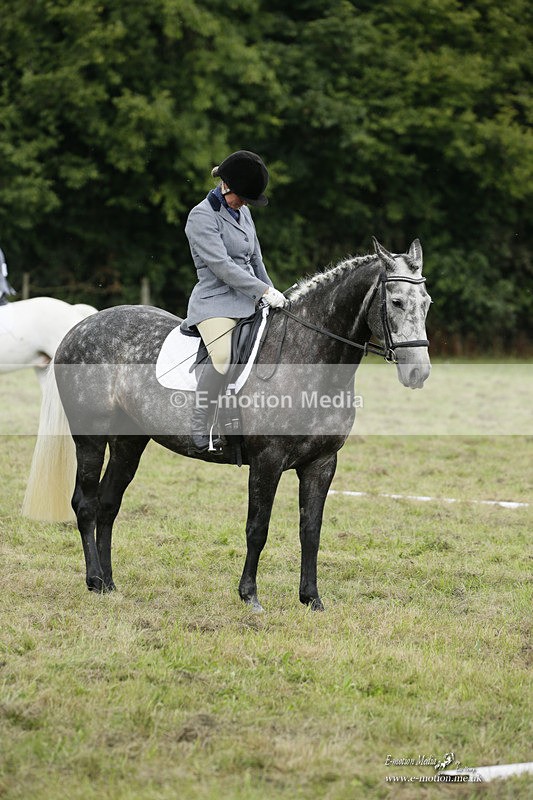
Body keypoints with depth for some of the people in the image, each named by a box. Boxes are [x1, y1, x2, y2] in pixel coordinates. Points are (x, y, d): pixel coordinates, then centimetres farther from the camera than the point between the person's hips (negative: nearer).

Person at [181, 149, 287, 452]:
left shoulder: (243, 213, 16)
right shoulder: (202, 217, -10)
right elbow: (222, 266, -19)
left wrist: (273, 297, 20)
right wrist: (265, 291, -21)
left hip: (248, 302, 9)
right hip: (216, 301, -9)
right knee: (223, 355, -34)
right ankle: (201, 431, -28)